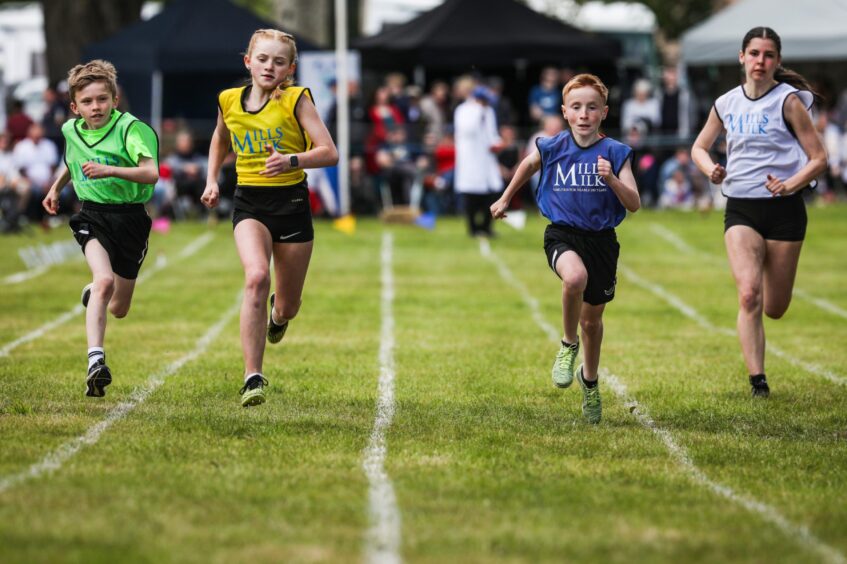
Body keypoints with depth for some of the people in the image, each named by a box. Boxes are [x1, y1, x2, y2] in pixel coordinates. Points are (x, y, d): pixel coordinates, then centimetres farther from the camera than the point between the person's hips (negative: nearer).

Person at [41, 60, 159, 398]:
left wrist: (110, 170, -36)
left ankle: (92, 293, 47)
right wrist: (56, 186, 29)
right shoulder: (71, 130, 4)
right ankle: (95, 360, -35)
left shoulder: (129, 128, -13)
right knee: (104, 279, -29)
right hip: (92, 215, 1)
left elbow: (151, 173, -26)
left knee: (118, 309, 10)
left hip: (129, 217, -1)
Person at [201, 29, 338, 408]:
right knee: (256, 277, -28)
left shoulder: (296, 100, -8)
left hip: (291, 202, -1)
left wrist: (291, 160, -30)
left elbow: (329, 152, -15)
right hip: (249, 204, 1)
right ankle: (253, 378, -26)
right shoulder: (229, 102, 3)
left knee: (288, 305, 11)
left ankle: (278, 314, 54)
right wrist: (212, 180, 15)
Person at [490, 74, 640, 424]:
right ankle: (568, 344, -10)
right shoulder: (551, 149, -3)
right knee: (575, 277, -36)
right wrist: (505, 200, 30)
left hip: (601, 239, 1)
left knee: (592, 319, 14)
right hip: (562, 234, -1)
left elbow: (634, 204, -11)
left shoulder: (615, 153, -6)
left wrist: (611, 178, -28)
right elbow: (527, 165, 20)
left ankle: (590, 380, 43)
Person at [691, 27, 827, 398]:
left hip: (784, 210, -2)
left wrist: (791, 184, -23)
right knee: (748, 295, -19)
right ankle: (757, 381, -17)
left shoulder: (789, 101, -5)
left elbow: (819, 158, -5)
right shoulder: (726, 104, 5)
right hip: (741, 210, 2)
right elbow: (699, 147, 21)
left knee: (775, 309, 6)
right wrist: (710, 169, -2)